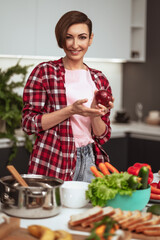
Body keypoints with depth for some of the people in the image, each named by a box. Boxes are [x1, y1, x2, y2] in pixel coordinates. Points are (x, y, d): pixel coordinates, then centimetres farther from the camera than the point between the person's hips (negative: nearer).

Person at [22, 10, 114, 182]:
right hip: (52, 165, -4)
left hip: (90, 161, 4)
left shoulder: (99, 80, 9)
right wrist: (71, 110, -18)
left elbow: (103, 136, 10)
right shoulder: (44, 72, -3)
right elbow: (29, 123, -9)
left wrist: (95, 114, -11)